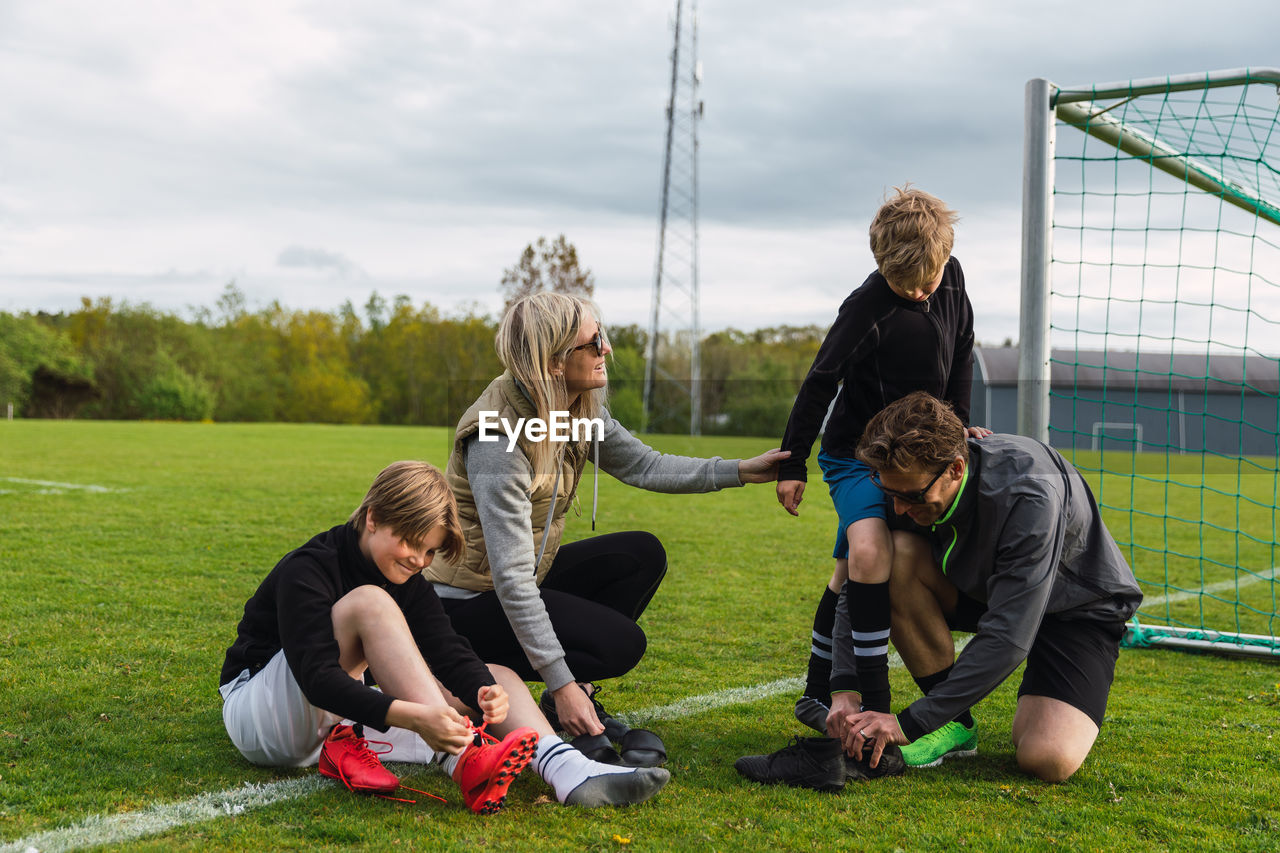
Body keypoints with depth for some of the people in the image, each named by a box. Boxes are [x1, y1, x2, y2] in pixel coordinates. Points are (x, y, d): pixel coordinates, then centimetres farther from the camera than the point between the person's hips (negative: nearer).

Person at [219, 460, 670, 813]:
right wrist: (412, 716, -46)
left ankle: (571, 771, -36)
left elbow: (448, 651, -9)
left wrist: (484, 691, -32)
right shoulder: (306, 571, -21)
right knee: (369, 603, -32)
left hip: (346, 718, 7)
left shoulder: (406, 578, 4)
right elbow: (317, 677, -33)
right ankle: (463, 761, -43)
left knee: (496, 679, -8)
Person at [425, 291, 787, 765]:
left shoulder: (579, 411, -3)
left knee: (642, 555, 1)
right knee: (621, 643, -21)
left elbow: (641, 465, 11)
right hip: (470, 600, -9)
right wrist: (561, 682, -31)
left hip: (527, 579, 9)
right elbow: (511, 575, -31)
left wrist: (738, 471, 2)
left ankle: (578, 707, 0)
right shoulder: (498, 439, -29)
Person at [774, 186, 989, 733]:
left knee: (850, 574, 10)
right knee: (870, 551, -28)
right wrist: (792, 463, -14)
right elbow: (820, 384, -17)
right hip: (856, 451, -6)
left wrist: (957, 424, 14)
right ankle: (872, 707, -24)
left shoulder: (951, 278, -4)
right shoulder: (866, 309, -23)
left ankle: (818, 696, 21)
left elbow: (960, 355, 13)